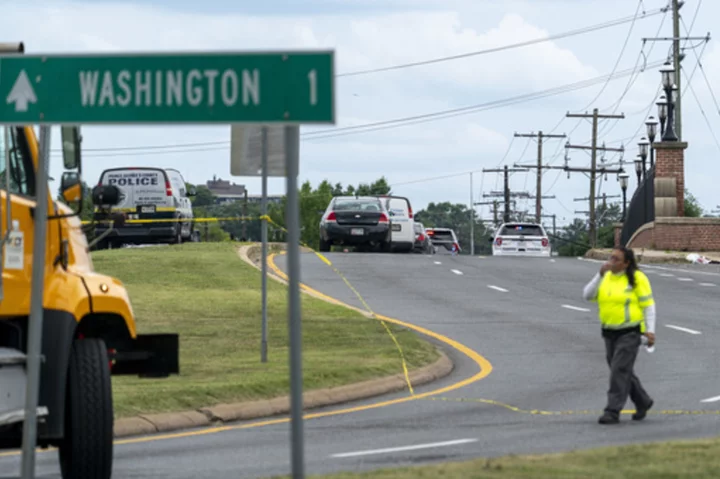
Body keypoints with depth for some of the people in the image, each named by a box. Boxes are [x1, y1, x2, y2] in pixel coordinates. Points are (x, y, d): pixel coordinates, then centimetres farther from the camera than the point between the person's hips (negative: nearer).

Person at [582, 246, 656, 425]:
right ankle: (643, 402, 34)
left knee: (620, 371, -13)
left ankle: (613, 412, -14)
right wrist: (600, 275, -14)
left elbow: (648, 305, -9)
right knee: (624, 372, 15)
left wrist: (650, 330, -17)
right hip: (610, 332, 7)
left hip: (630, 332, -7)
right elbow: (588, 295, -3)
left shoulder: (637, 278, -10)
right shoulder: (605, 278, 6)